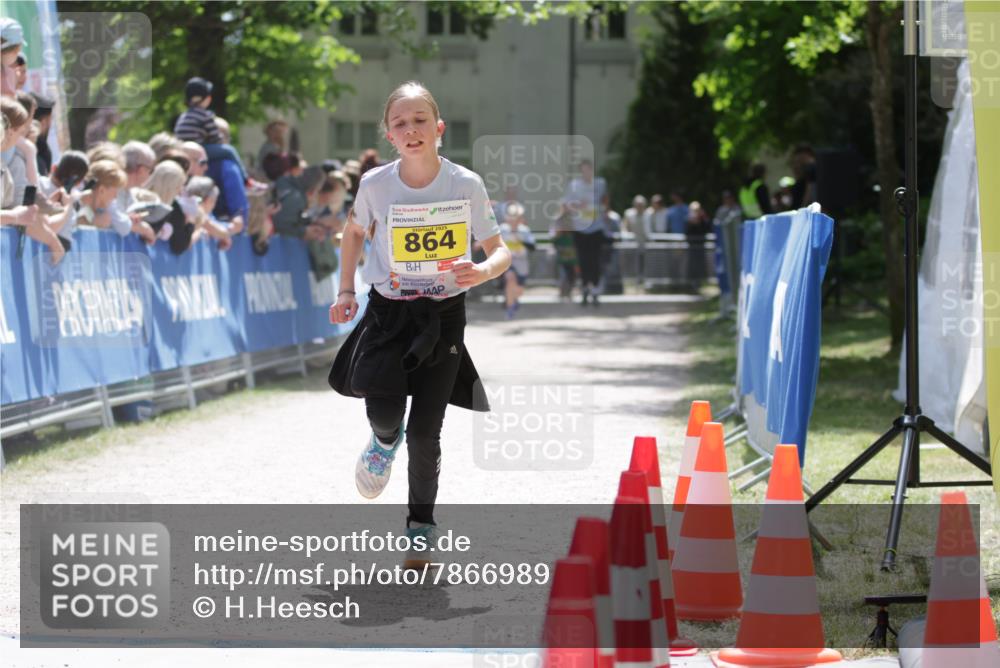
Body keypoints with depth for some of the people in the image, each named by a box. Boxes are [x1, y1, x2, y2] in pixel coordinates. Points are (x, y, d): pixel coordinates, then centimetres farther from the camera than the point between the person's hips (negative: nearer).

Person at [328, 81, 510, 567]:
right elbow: (354, 231, 15)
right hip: (388, 312, 1)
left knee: (424, 434, 1)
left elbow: (500, 251, -1)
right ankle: (385, 440, 19)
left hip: (444, 316, 0)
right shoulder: (376, 184, -6)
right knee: (383, 411, -19)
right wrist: (345, 292, 8)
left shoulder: (466, 185, -9)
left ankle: (421, 527, 21)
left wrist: (483, 271, -23)